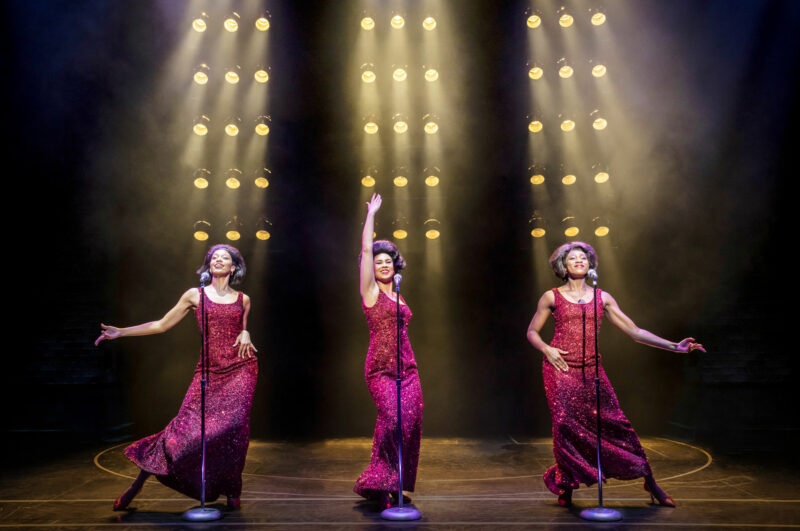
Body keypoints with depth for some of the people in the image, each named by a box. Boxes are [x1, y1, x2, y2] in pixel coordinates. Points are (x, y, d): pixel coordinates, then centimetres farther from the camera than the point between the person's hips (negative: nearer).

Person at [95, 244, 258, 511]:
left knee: (233, 426, -12)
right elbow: (161, 325, 10)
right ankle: (137, 484, 10)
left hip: (240, 368, 1)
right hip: (209, 370, -1)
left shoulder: (243, 299, 11)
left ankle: (231, 490, 7)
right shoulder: (195, 295, 8)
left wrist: (245, 334, 1)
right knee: (187, 426, -8)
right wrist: (120, 332, 6)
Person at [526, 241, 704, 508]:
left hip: (591, 370, 2)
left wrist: (674, 346, 1)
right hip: (560, 369, -2)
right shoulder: (552, 297, 4)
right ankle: (566, 486, 13)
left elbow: (634, 331, 8)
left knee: (615, 423, 0)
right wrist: (546, 349, -10)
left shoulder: (602, 298, 10)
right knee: (566, 425, -7)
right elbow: (532, 332, 11)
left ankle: (650, 482, 15)